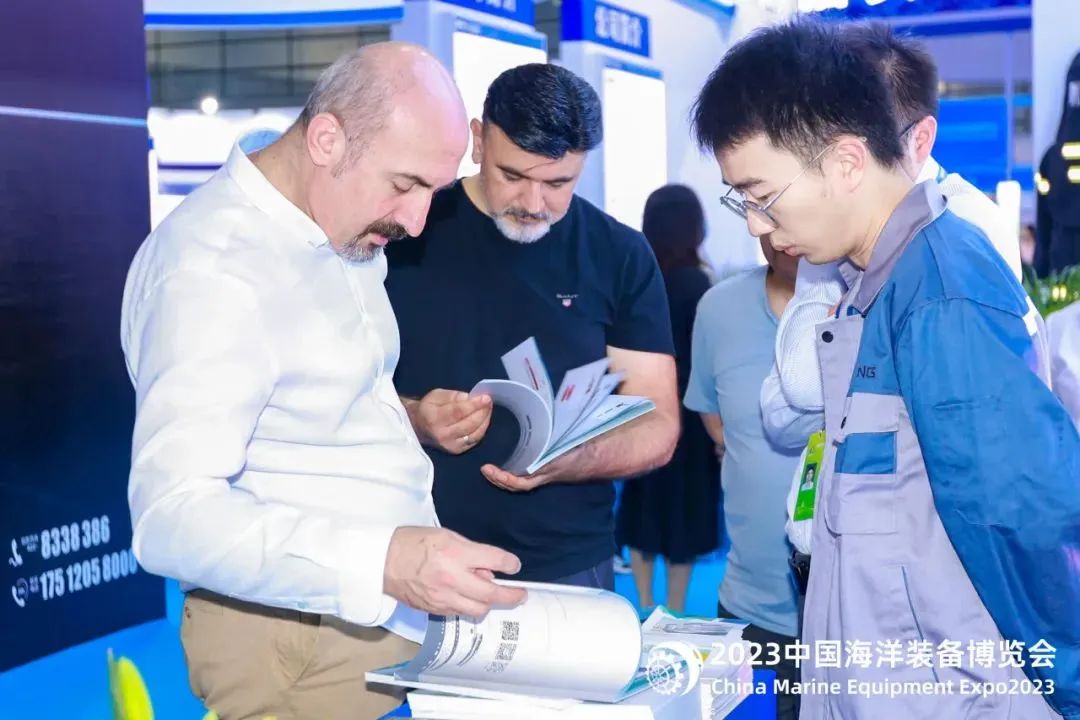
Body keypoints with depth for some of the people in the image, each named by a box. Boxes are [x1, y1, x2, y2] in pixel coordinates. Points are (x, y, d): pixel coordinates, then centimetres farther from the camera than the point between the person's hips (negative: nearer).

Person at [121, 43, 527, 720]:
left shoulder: (344, 227, 6)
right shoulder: (214, 266, -22)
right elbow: (173, 515, -31)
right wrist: (382, 562, -41)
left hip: (390, 615, 8)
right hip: (298, 633, -8)